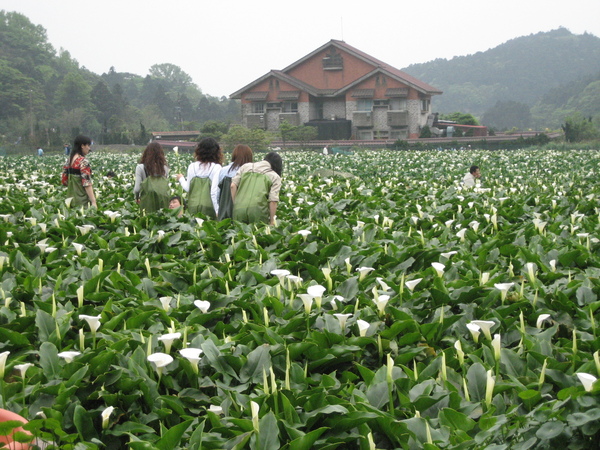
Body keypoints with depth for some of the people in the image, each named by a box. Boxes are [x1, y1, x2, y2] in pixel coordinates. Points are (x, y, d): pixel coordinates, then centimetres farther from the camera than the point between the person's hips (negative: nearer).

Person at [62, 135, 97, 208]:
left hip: (71, 197, 8)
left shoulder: (70, 159, 9)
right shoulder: (83, 161, -15)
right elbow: (87, 183, -20)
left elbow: (64, 180, 13)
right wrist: (93, 201, -21)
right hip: (82, 199, -8)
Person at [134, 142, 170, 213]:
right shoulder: (165, 168, 0)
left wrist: (136, 196, 11)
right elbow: (167, 187, 6)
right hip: (163, 201, 2)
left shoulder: (140, 168, -8)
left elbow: (137, 189, -8)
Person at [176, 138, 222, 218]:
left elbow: (187, 188, 12)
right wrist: (217, 211, -7)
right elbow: (215, 191, -11)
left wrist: (181, 179, 32)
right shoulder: (216, 168, -6)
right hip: (208, 207, -3)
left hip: (193, 206, 4)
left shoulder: (192, 167, 5)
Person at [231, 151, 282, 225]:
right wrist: (272, 220, 4)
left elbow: (233, 186, 9)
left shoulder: (246, 166, 18)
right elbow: (273, 200, -2)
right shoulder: (275, 177, 9)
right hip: (258, 210, -3)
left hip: (239, 209, 3)